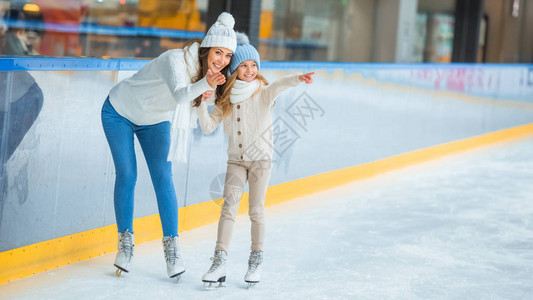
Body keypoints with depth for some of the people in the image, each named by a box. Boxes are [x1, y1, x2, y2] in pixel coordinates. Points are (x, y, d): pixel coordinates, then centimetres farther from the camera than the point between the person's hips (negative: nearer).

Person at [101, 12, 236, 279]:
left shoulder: (210, 70, -14)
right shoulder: (176, 60, -35)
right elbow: (180, 95, -55)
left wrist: (208, 92, -26)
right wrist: (205, 83, -71)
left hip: (155, 121, 5)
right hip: (120, 112, -5)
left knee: (163, 178, -6)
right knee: (126, 175, -5)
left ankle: (171, 245, -2)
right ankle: (125, 241, 8)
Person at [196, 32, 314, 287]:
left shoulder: (263, 92, -6)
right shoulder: (226, 100, 3)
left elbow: (280, 85, -28)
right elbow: (207, 127, 1)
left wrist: (298, 79, -48)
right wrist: (202, 103, -13)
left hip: (260, 158, -2)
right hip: (236, 160, 2)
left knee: (256, 210, -2)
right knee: (229, 207, -7)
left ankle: (256, 261, 11)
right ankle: (219, 262, -9)